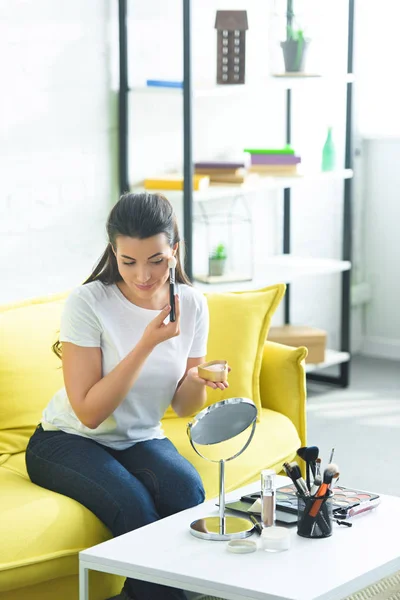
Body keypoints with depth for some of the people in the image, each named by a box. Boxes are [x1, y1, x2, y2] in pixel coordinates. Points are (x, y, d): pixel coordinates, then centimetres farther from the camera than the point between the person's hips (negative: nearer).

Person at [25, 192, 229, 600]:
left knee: (187, 490, -28)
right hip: (67, 441, -4)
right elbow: (89, 413, -21)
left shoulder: (191, 304, -5)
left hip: (141, 440, 4)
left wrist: (198, 381, -21)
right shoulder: (87, 304, -18)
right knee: (133, 505, -32)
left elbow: (183, 407, 3)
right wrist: (147, 343, -28)